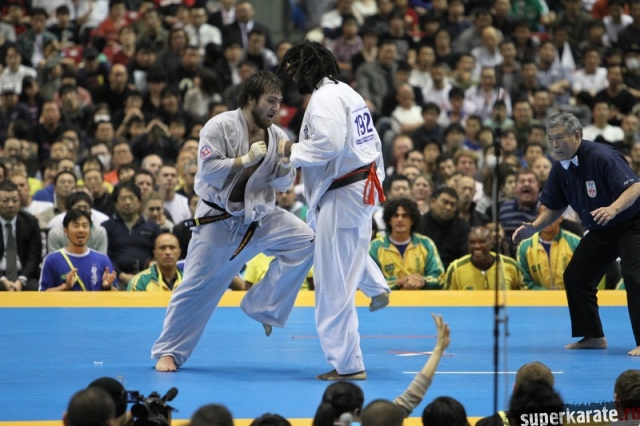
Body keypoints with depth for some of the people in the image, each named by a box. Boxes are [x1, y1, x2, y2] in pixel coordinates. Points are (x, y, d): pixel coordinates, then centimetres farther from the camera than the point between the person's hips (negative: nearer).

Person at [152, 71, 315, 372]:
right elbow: (207, 170, -22)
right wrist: (245, 160, -25)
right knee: (197, 287, -4)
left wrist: (286, 164, -16)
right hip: (219, 219, -5)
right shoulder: (221, 126, -14)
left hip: (259, 215, 5)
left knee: (303, 240, -16)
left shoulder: (275, 135, 2)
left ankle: (262, 307, -5)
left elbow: (283, 182, 5)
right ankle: (169, 351, 11)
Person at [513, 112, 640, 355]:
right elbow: (555, 208, 9)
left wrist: (614, 208, -49)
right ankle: (594, 337, 17)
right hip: (600, 231, 8)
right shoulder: (560, 170, -3)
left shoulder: (601, 157, -26)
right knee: (575, 276, 6)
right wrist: (533, 228, -8)